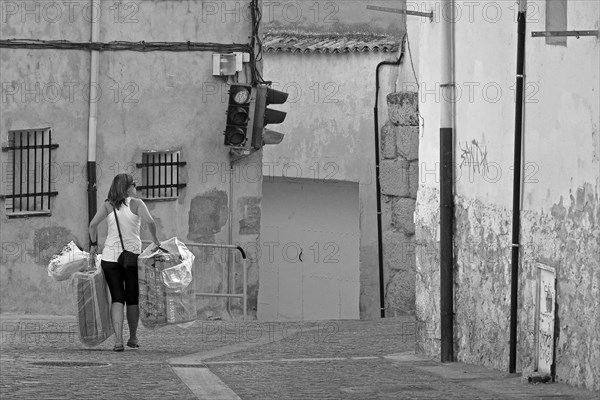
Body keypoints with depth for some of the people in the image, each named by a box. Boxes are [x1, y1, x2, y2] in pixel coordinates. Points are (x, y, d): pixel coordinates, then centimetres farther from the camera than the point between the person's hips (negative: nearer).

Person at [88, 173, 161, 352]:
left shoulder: (107, 205, 4)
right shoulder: (136, 203, -2)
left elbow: (93, 224, -6)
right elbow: (150, 221, -15)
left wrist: (93, 244, 7)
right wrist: (155, 239, 1)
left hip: (110, 256, 1)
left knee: (117, 299, 1)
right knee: (133, 299, 15)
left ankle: (118, 340, -14)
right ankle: (133, 338, 26)